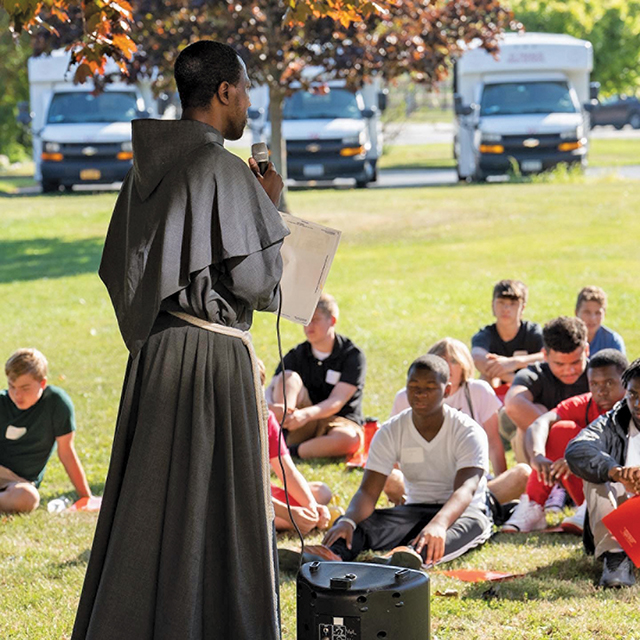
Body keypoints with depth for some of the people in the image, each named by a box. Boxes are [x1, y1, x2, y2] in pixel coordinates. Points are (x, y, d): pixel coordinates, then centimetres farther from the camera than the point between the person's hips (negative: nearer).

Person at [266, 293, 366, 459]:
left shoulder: (352, 355, -6)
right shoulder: (297, 355, 5)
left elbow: (336, 402, -18)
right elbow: (271, 389, -8)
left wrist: (306, 414, -38)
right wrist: (271, 407, -35)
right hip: (303, 426, 3)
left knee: (350, 438, -38)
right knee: (289, 377, -20)